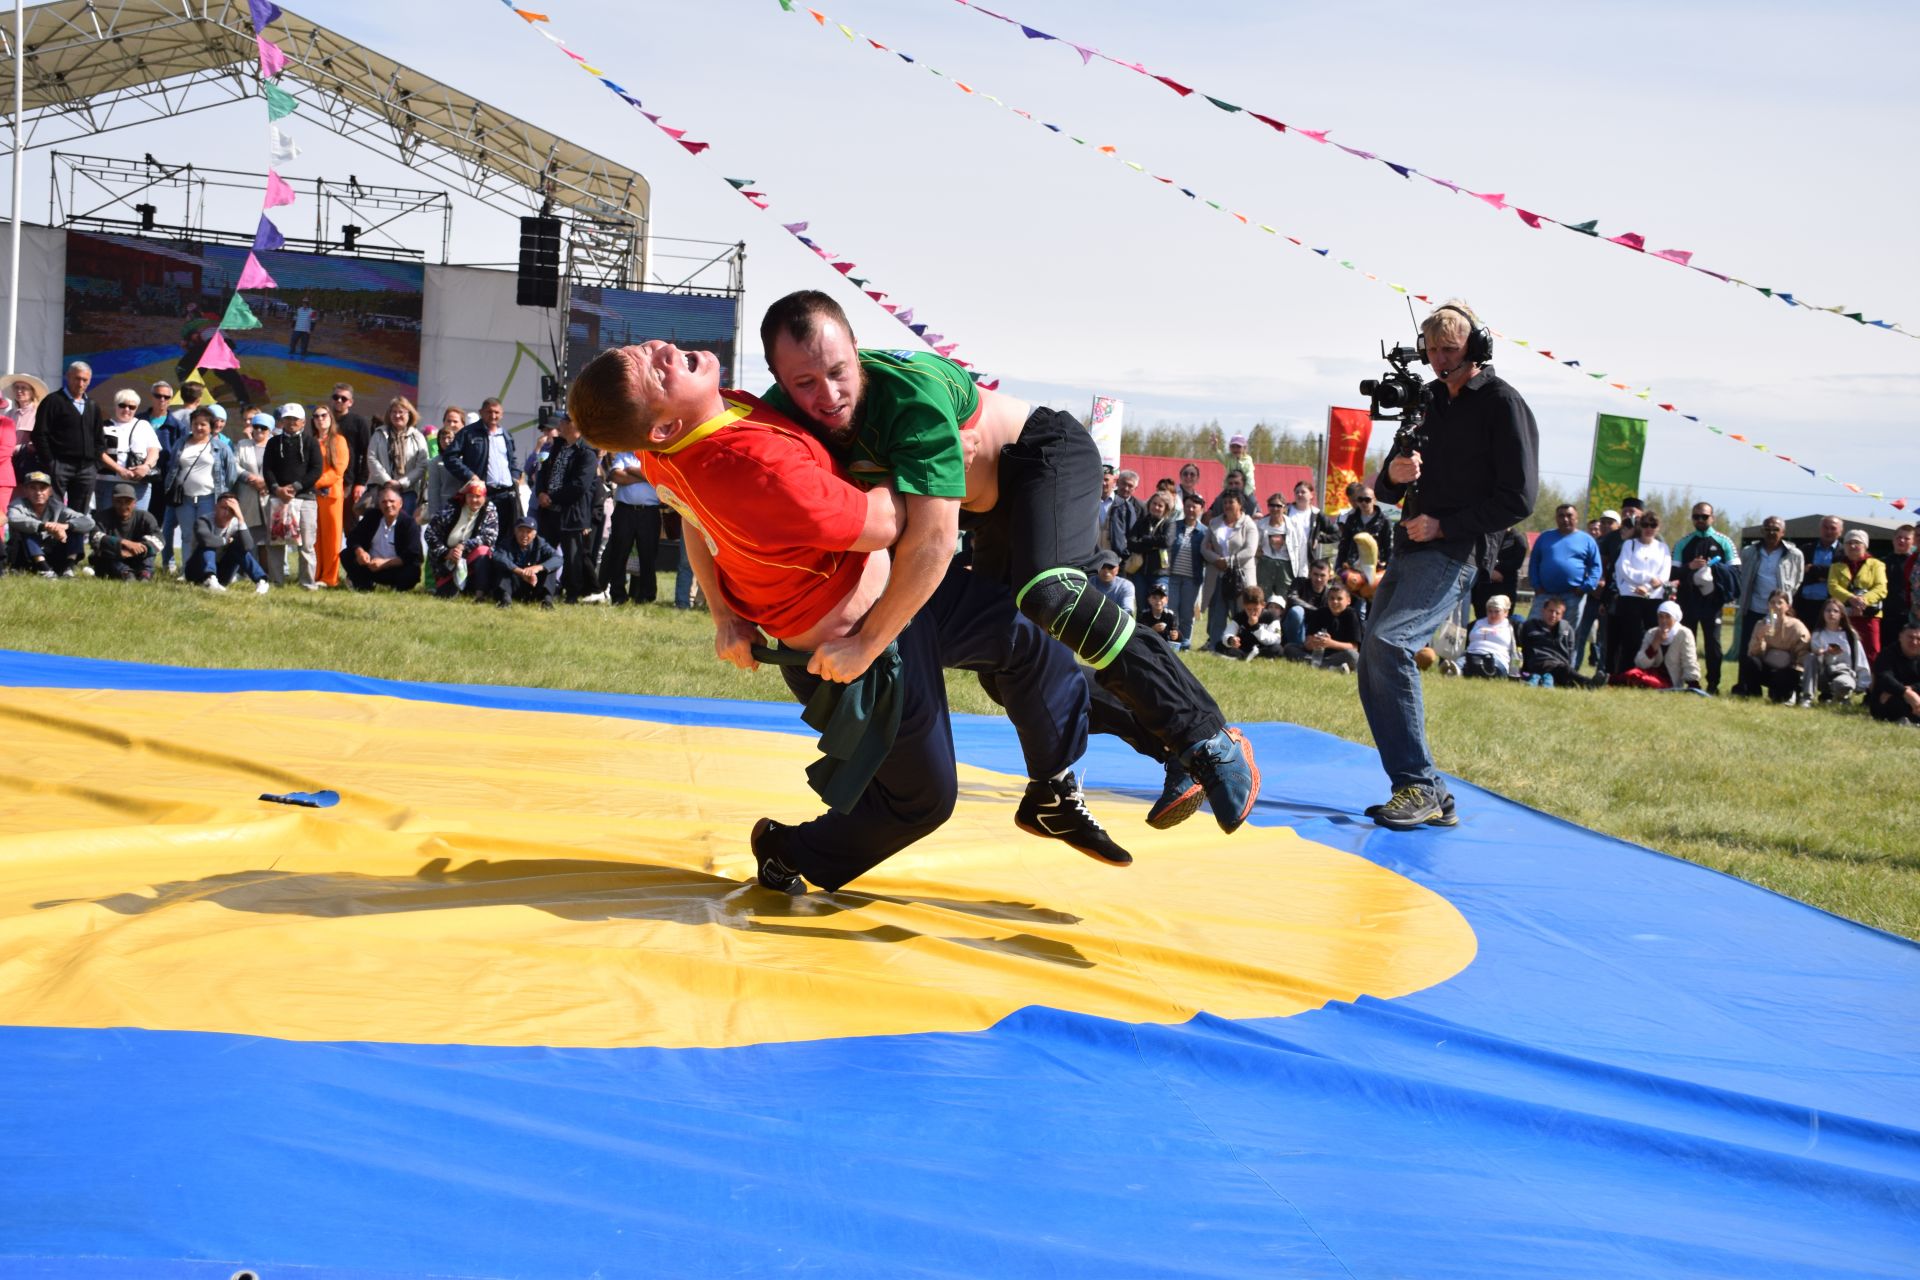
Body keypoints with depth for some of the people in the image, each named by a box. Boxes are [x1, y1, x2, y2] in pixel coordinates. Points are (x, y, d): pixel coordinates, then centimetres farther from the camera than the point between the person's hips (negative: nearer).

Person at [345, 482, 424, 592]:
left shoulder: (410, 524, -13)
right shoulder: (371, 516, 2)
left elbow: (414, 556, -21)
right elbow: (353, 537, 0)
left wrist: (384, 562, -27)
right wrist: (359, 551, -24)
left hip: (395, 569, -4)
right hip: (370, 564, 4)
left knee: (413, 572, -35)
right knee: (347, 555, -15)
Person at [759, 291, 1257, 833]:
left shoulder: (914, 395, -37)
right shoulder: (780, 416, -18)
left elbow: (933, 540, -41)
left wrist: (865, 645, -39)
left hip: (1047, 454, -8)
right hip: (993, 504, 8)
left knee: (1048, 594, -35)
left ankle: (1210, 740, -28)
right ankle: (1172, 750, 11)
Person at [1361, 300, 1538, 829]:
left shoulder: (1502, 403, -4)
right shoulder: (1426, 400, 18)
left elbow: (1518, 498, -9)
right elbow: (1386, 490, 20)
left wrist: (1444, 525, -14)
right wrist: (1393, 475, -5)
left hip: (1456, 554, -9)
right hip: (1410, 550, 9)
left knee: (1387, 642, -27)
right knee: (1374, 666, 4)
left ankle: (1421, 786, -24)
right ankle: (1425, 796, 8)